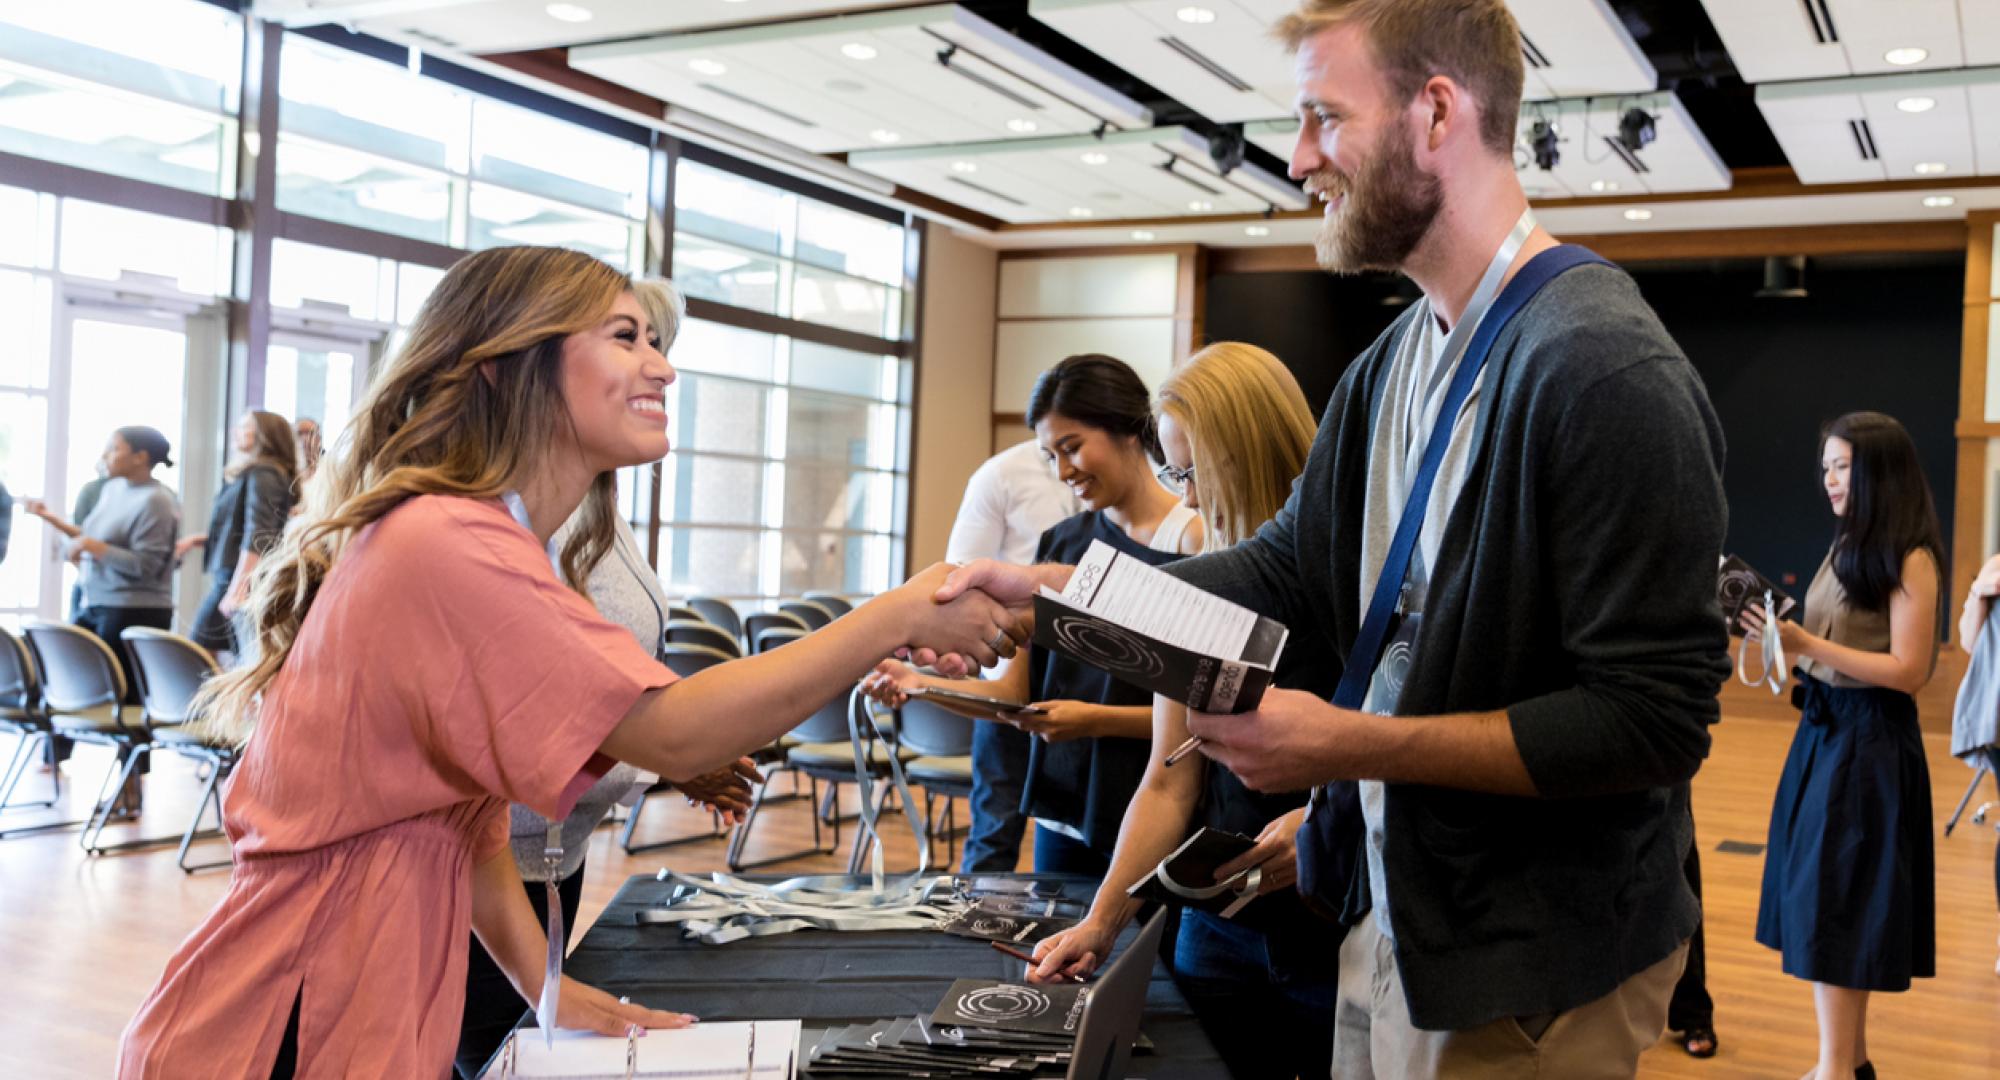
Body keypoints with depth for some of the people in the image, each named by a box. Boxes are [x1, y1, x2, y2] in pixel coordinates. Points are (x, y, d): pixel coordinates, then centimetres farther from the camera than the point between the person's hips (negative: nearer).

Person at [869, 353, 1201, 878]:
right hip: (1063, 817, 5)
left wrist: (1096, 719, -21)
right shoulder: (1058, 544, 8)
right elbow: (1016, 689, 6)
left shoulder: (1195, 543, -11)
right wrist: (920, 684, -8)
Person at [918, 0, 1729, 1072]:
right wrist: (1046, 589, 0)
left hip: (1531, 977, -7)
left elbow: (1654, 719, -23)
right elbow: (1293, 570, 9)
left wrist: (1354, 744, -24)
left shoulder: (1610, 370, -22)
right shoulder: (1391, 366, 5)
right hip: (1387, 915, 8)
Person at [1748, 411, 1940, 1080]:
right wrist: (1780, 634, -3)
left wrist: (1806, 644, -24)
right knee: (1827, 899, 12)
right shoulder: (1847, 547, 12)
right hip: (1822, 730, 8)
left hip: (1870, 742, -8)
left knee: (1834, 904, -6)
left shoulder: (1910, 558, -12)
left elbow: (1909, 671, -17)